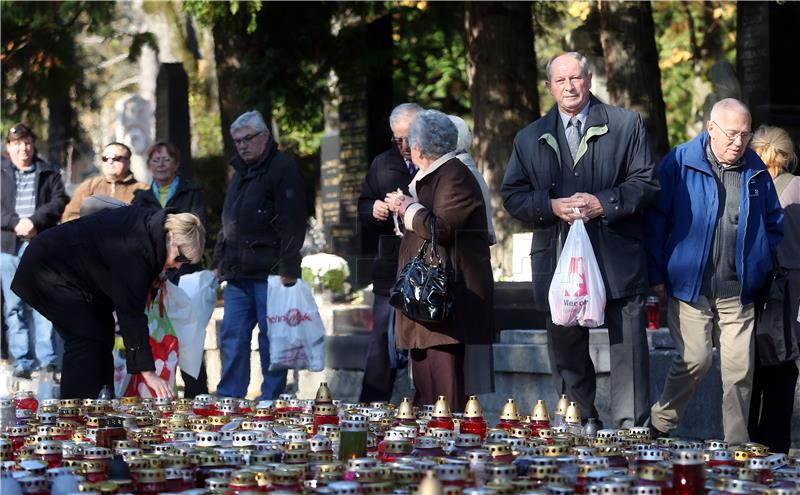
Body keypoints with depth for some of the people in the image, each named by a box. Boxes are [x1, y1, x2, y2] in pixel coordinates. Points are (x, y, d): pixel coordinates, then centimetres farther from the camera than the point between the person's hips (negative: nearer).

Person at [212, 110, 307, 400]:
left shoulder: (283, 170, -5)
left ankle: (271, 401, 2)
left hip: (270, 274, -8)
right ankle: (228, 399, 9)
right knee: (232, 338, 6)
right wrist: (218, 262, 21)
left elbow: (293, 223, -13)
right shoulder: (239, 174, 22)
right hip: (237, 275, 8)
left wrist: (287, 270, -19)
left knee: (271, 339, -3)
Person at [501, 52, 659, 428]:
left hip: (617, 259, -3)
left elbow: (645, 183, 0)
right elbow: (512, 196, 9)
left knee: (628, 348, -5)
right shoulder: (530, 138, 13)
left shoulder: (627, 125, 5)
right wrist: (552, 206, -9)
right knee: (565, 351, 8)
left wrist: (603, 203, -14)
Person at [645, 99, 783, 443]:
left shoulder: (756, 172, 8)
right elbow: (655, 220, -1)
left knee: (740, 369, 0)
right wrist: (657, 274, -3)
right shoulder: (680, 163, -3)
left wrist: (761, 267, 10)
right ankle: (658, 425, 12)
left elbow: (773, 224, 21)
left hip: (739, 293, 3)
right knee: (694, 359, -10)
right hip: (690, 285, -3)